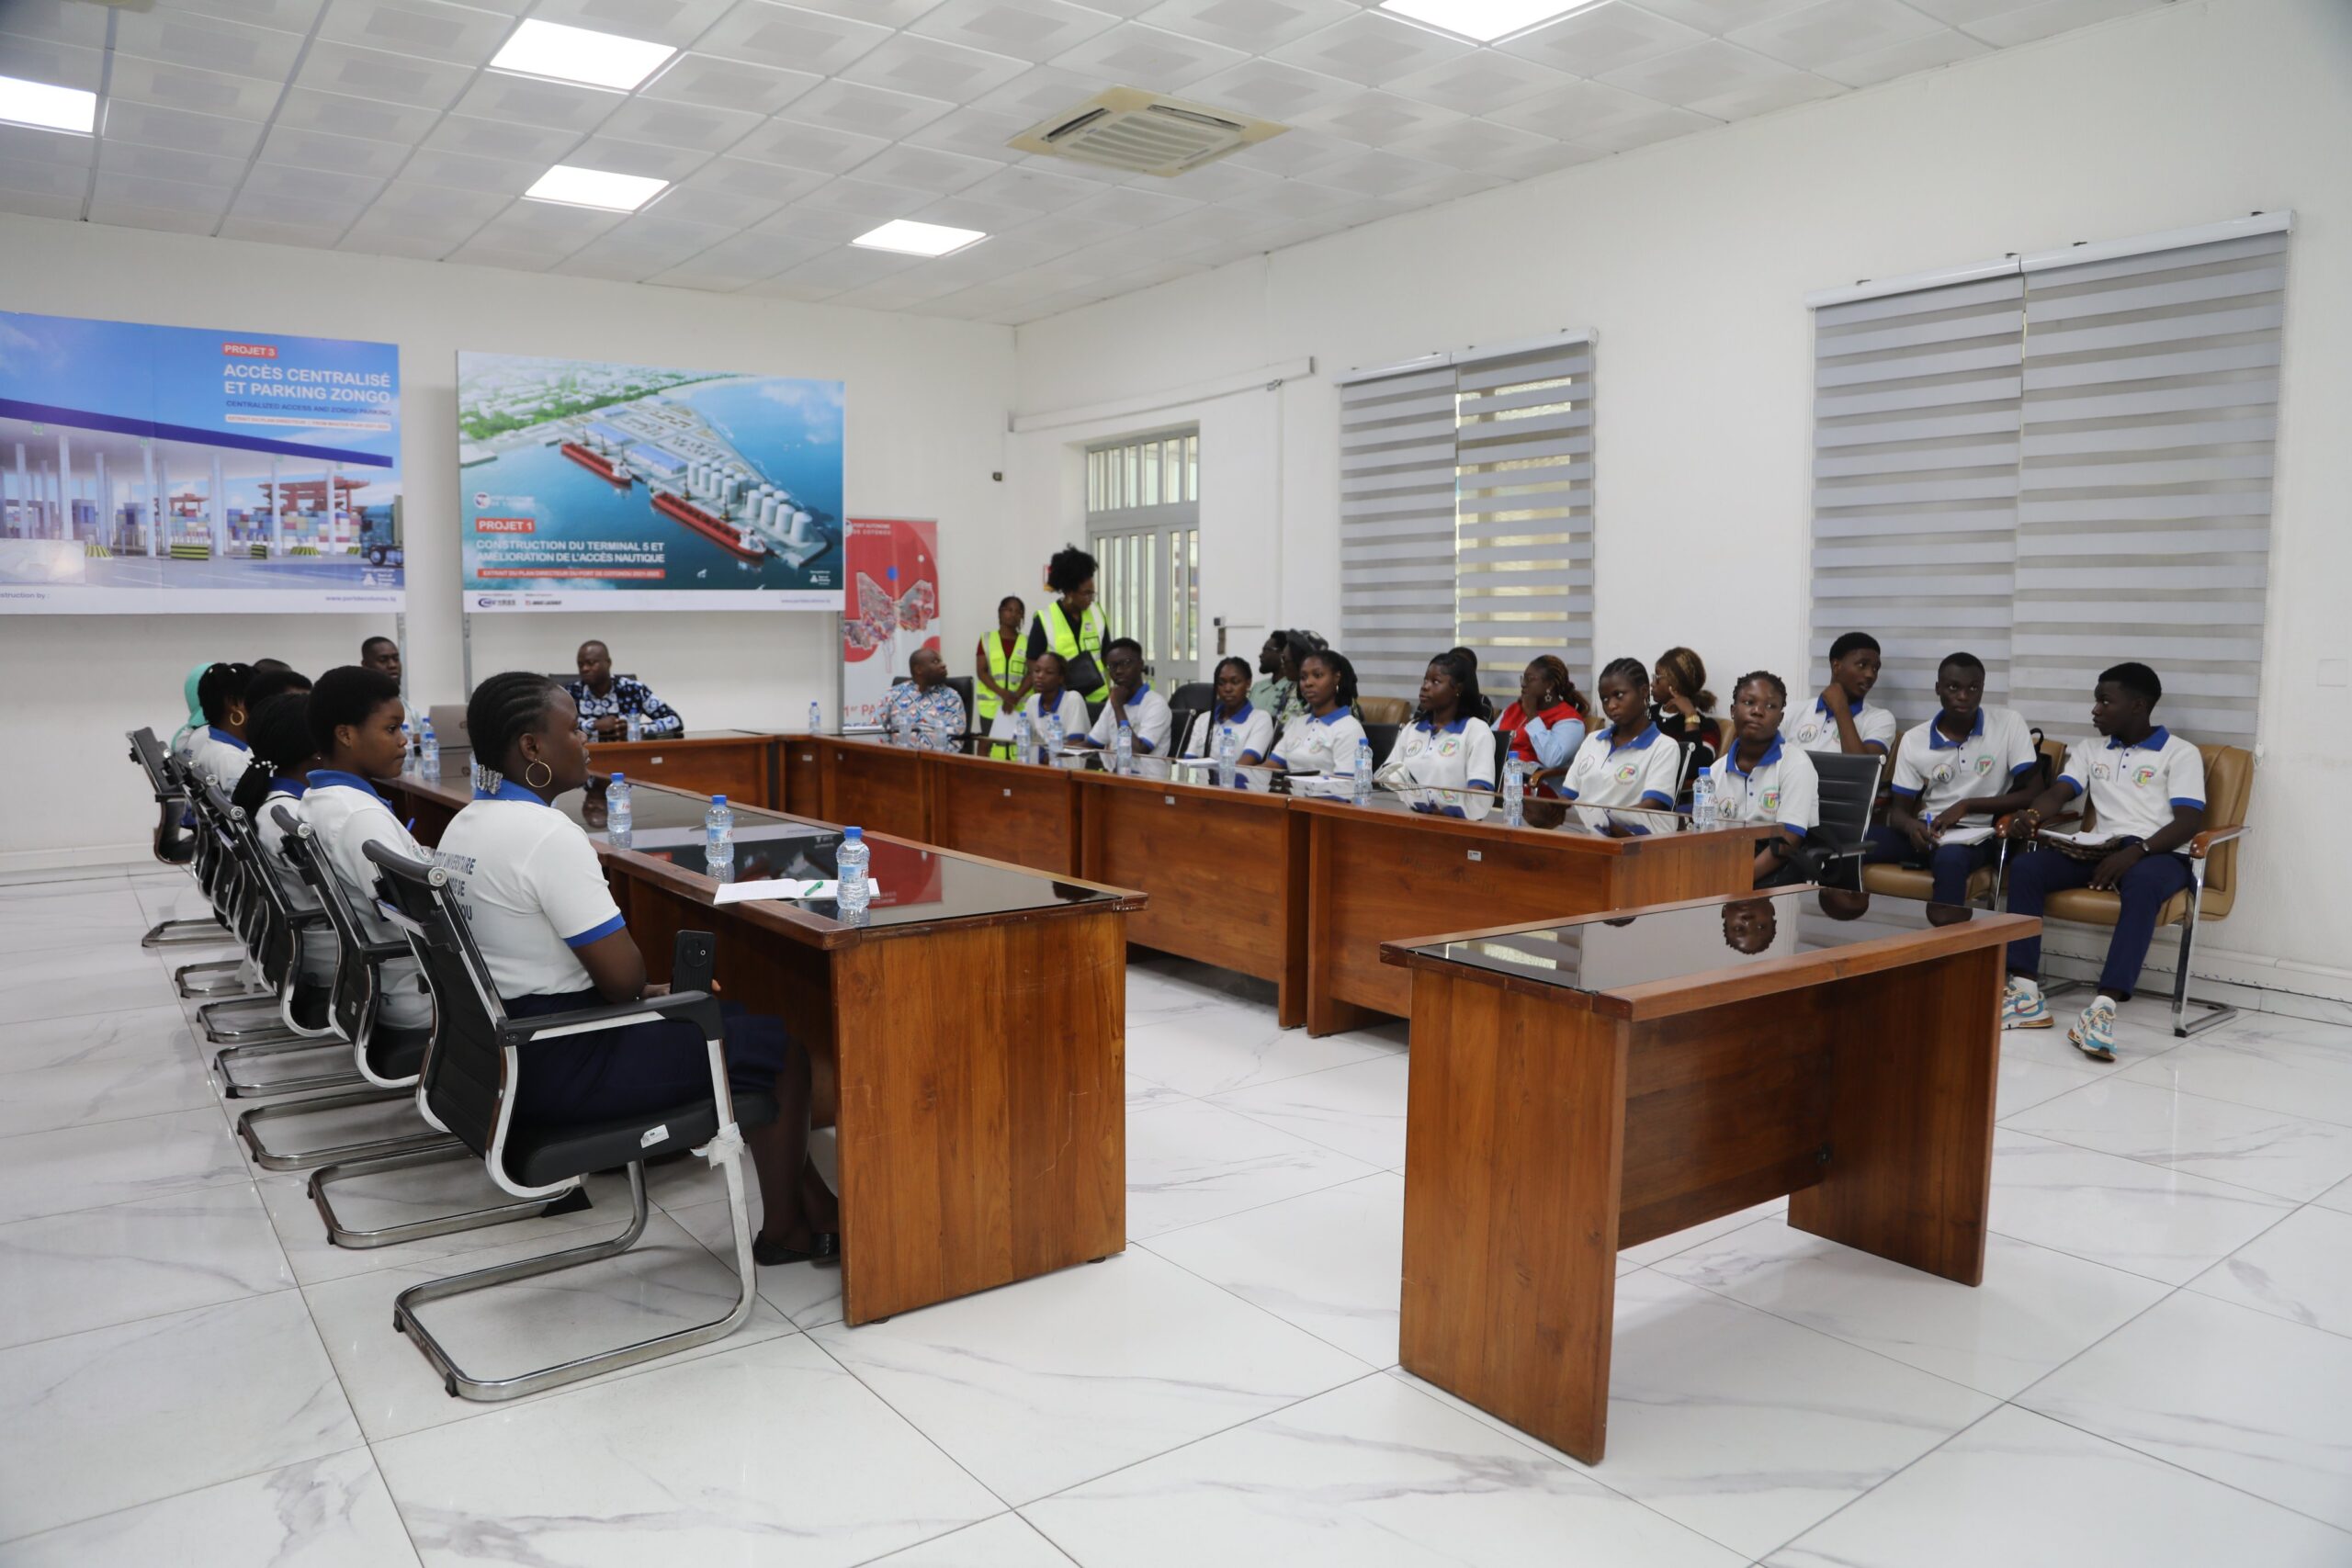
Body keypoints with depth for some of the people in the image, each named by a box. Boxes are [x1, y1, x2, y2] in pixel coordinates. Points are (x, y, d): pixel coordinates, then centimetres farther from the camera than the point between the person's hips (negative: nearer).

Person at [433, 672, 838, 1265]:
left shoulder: (465, 823, 7)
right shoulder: (546, 833, -24)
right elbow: (623, 977, -24)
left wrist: (647, 990, 7)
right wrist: (652, 989, 0)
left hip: (504, 1045, 10)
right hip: (563, 1064, -10)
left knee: (734, 1015, 20)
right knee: (780, 1045, 3)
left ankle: (811, 1198, 23)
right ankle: (784, 1228, 17)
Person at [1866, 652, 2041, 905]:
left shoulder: (2009, 724, -4)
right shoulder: (1914, 741, 2)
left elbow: (2032, 795, -7)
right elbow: (1899, 810, 5)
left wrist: (1966, 805, -17)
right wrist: (1911, 826, -20)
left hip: (1977, 835, -3)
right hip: (1928, 830, 3)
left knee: (1949, 859, -40)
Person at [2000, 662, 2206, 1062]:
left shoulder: (2181, 753, 4)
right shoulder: (2089, 750, 20)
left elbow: (2189, 822, -8)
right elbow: (2058, 793, 7)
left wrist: (2136, 851, -27)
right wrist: (2031, 814, -19)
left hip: (2159, 855, -4)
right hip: (2100, 852, 5)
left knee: (2142, 883, -40)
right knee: (2026, 867, -23)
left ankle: (2104, 1006, -48)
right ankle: (2025, 992, -28)